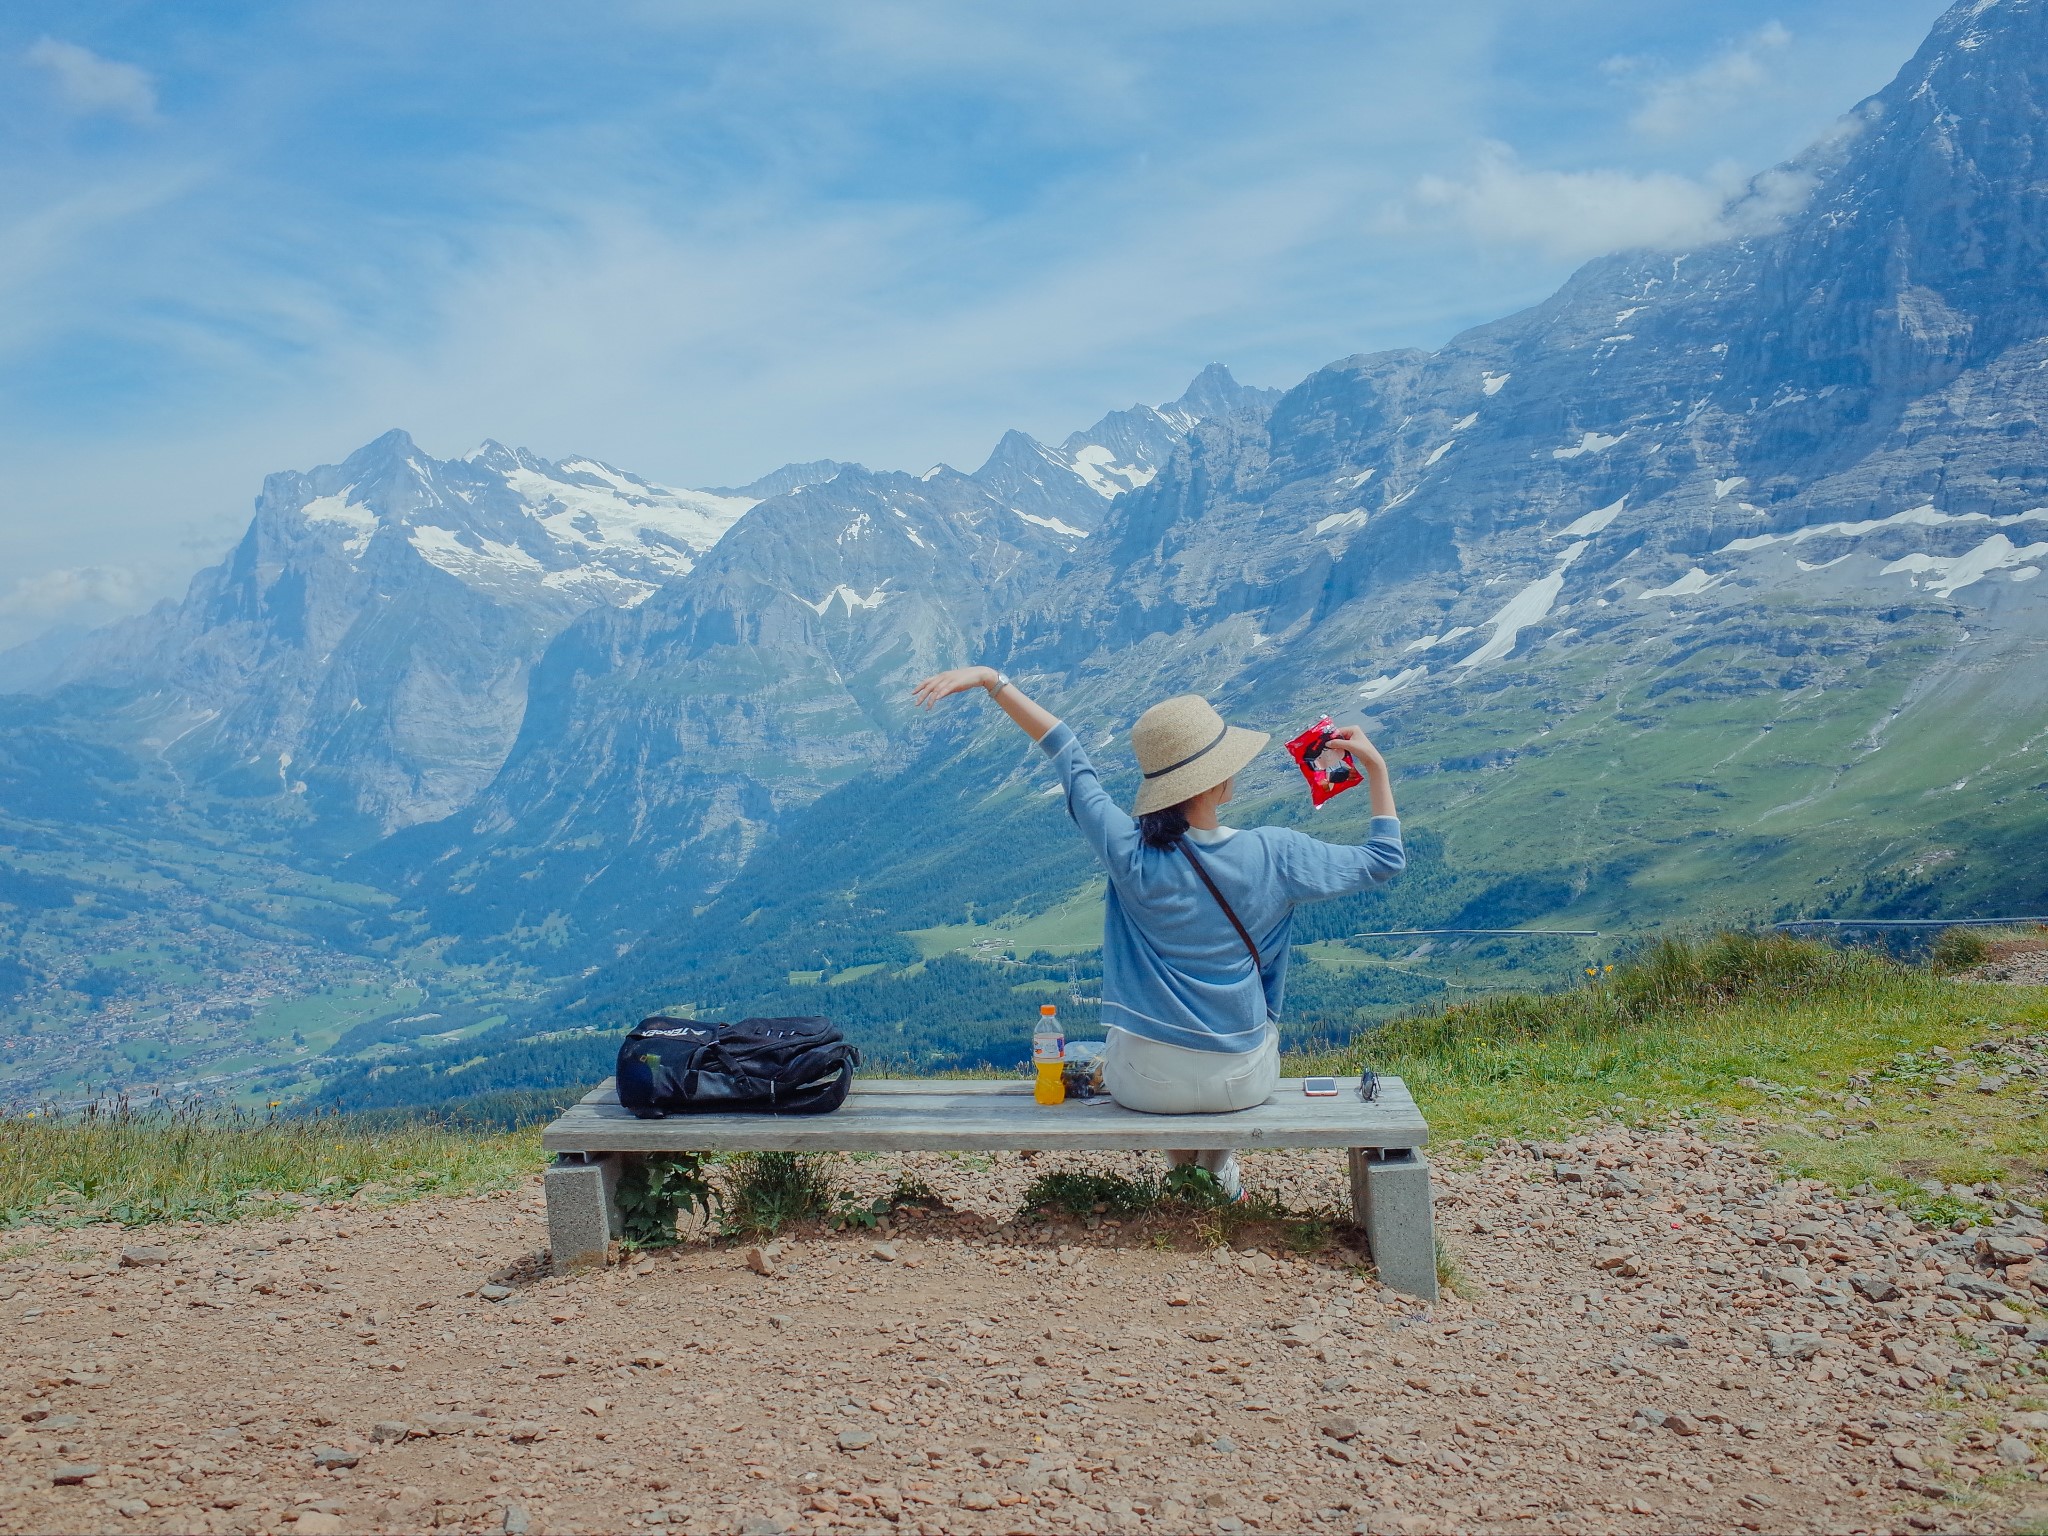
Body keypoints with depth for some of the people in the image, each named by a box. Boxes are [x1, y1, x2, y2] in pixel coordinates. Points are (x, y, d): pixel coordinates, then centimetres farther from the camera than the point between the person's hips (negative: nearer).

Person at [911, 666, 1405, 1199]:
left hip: (1145, 1085, 0)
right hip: (1241, 1083, 1)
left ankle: (1186, 1166, 47)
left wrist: (990, 678, -4)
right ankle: (1218, 1167, 44)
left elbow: (1069, 756, -9)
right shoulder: (1274, 855, -17)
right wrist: (1376, 767, 5)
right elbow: (1384, 859, -2)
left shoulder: (1130, 851, -20)